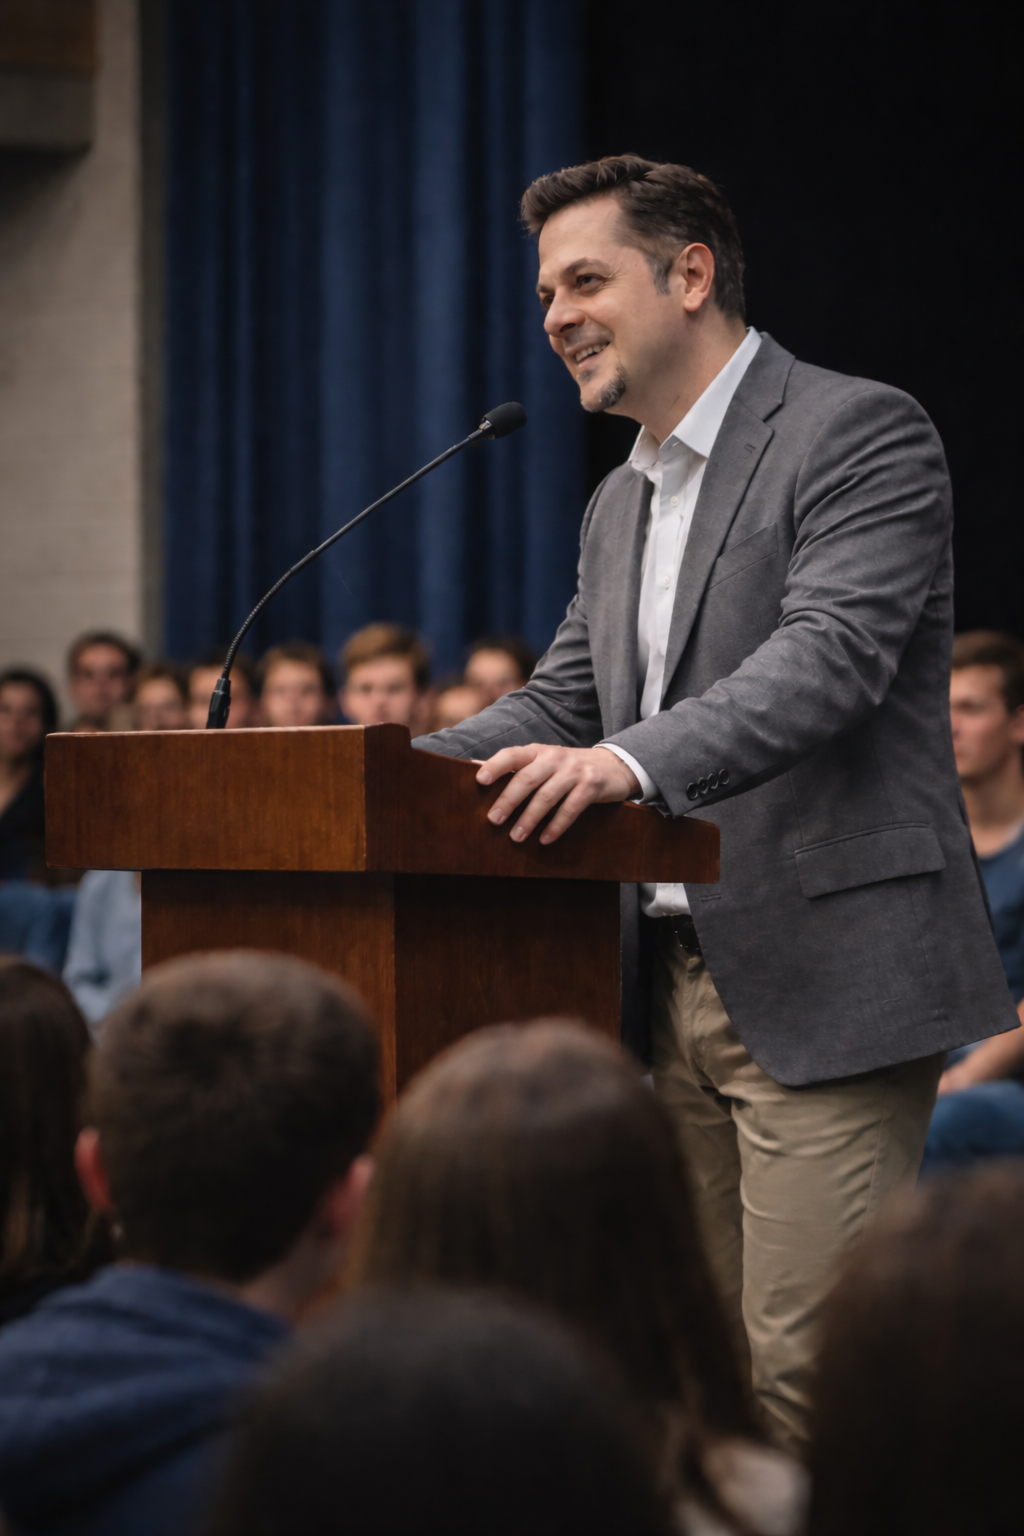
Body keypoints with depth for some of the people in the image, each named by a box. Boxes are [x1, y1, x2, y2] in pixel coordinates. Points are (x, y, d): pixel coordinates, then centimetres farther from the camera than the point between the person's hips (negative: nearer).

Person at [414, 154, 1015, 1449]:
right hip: (674, 988, 8)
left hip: (821, 984, -8)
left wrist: (631, 761, -37)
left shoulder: (858, 433, -8)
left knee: (802, 1372, -11)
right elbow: (558, 706, 20)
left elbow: (829, 659, -22)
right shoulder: (620, 505, 20)